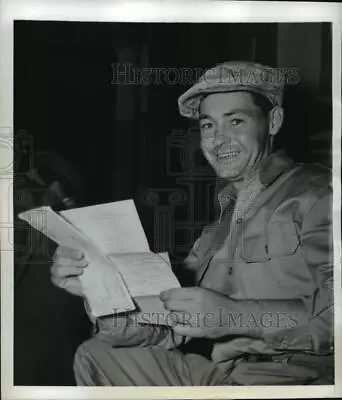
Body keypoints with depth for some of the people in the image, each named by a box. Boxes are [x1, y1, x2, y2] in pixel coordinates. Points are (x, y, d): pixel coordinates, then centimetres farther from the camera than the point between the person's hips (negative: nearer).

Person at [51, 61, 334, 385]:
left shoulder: (315, 196, -7)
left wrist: (233, 315, -23)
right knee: (95, 356, 10)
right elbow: (171, 327, 9)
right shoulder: (217, 232, 17)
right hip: (221, 372, 7)